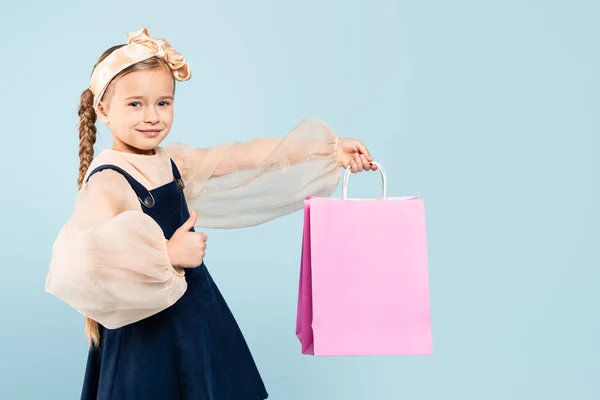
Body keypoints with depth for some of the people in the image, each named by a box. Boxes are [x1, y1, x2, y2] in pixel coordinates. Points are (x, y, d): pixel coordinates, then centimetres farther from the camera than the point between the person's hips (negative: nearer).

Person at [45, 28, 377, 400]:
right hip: (147, 330, -7)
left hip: (196, 316, 7)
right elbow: (87, 258, -35)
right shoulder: (106, 182, -18)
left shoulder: (173, 160, 4)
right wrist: (168, 254, -29)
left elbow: (248, 155, 4)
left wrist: (331, 148, 1)